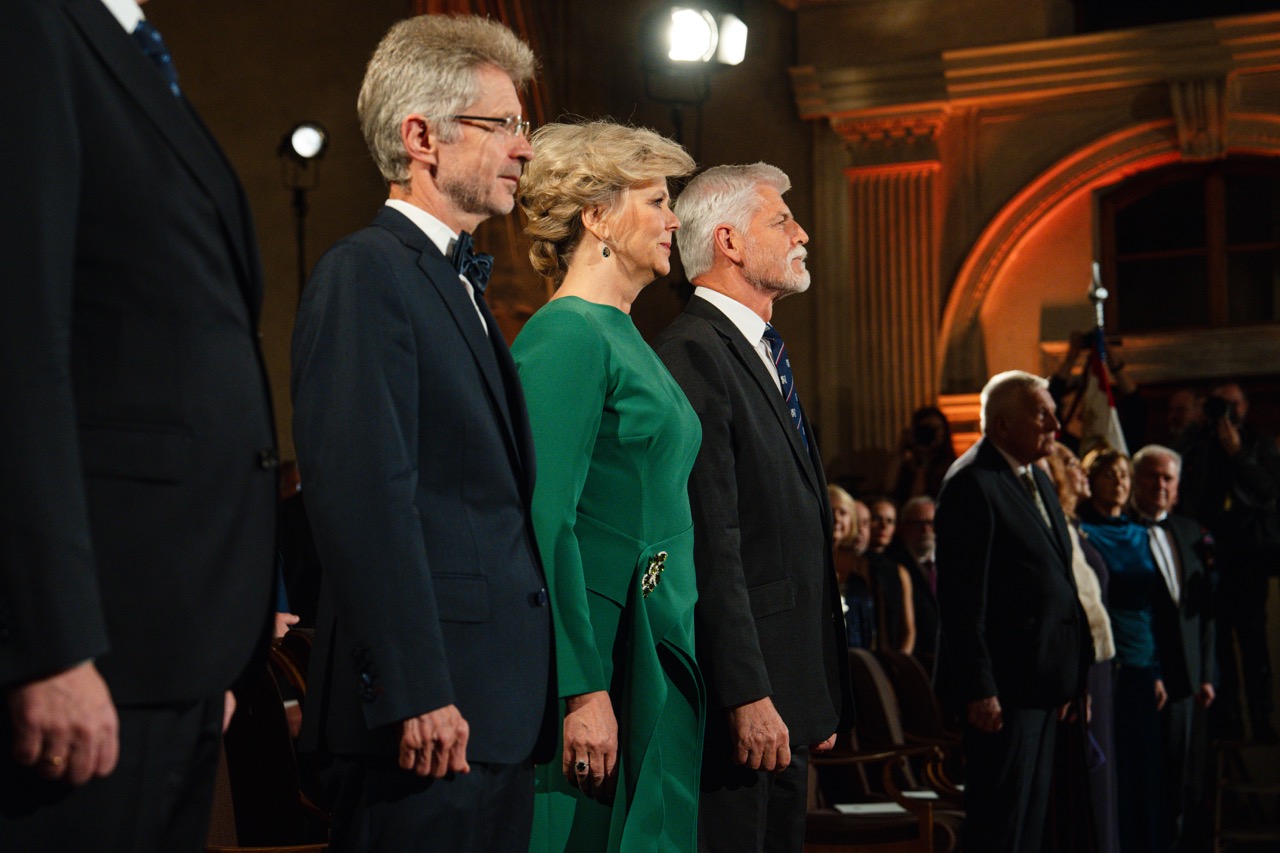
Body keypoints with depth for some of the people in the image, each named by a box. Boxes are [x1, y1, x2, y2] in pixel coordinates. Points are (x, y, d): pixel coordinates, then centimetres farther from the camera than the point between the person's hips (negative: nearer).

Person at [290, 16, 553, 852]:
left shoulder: (460, 284, 21)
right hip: (428, 713, -9)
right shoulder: (365, 274, -9)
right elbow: (366, 497, -18)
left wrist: (528, 696, 15)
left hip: (498, 712, 9)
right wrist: (416, 693, -22)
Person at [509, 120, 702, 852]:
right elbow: (547, 521, -18)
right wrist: (583, 691, -22)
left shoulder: (626, 339, 17)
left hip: (661, 660, 9)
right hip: (605, 660, -9)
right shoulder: (566, 336, -11)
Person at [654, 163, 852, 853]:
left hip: (785, 701, 10)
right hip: (737, 706, -10)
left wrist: (822, 701, 18)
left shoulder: (765, 357, 20)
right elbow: (710, 547, -20)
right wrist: (748, 695, -22)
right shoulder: (693, 355, -13)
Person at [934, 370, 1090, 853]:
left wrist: (1068, 677, 16)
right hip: (1003, 687, -10)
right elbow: (962, 599, -18)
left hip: (1042, 685, 10)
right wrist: (978, 690, -21)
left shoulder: (1036, 479, 16)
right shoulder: (972, 485, -14)